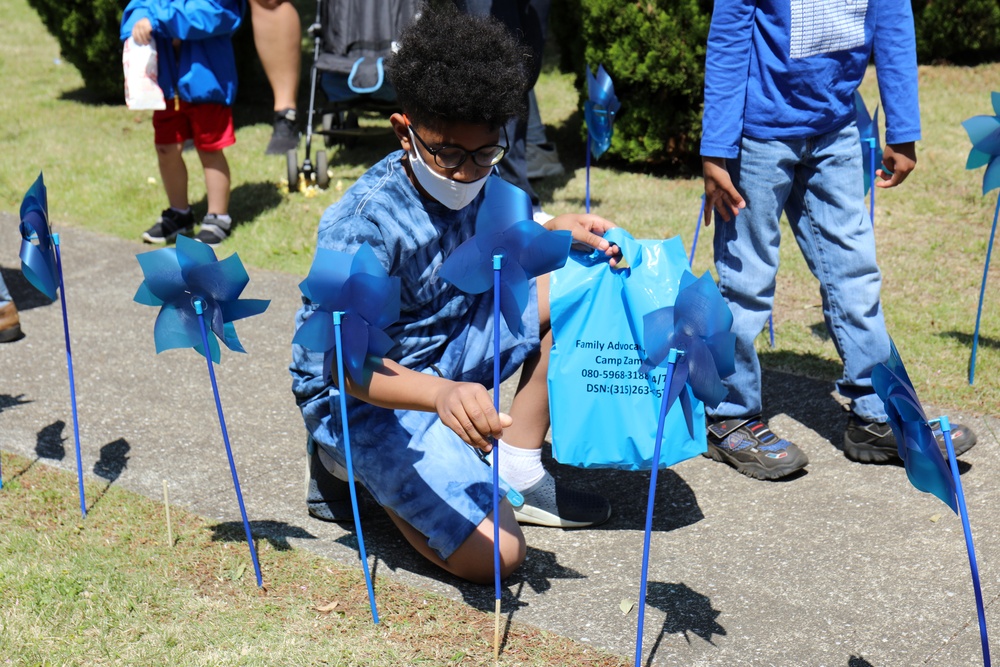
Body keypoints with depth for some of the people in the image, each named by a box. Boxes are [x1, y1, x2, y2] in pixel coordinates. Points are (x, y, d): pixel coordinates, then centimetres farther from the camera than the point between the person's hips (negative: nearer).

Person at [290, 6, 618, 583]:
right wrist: (443, 394, -54)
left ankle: (517, 475, 4)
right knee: (495, 555, -19)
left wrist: (556, 232, -7)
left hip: (448, 353, 8)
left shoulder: (476, 179, -6)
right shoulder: (365, 222, -28)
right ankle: (351, 460, 5)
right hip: (368, 392, -7)